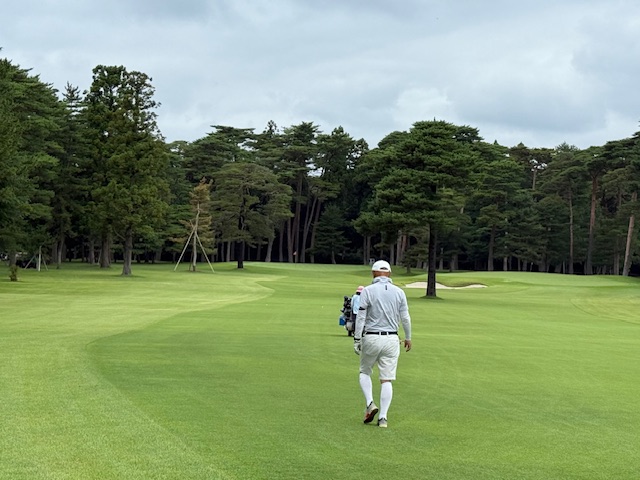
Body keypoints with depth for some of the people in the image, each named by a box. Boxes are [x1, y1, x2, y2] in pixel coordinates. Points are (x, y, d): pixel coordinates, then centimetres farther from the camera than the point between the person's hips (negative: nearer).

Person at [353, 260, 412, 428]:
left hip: (371, 338, -2)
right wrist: (408, 338, 21)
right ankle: (383, 417, -1)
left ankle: (370, 403, -3)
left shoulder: (368, 291, -5)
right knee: (386, 380, 4)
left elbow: (361, 317, -8)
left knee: (365, 372, 18)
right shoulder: (399, 292, 3)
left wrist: (357, 340, -4)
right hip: (391, 339, 2)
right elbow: (405, 318, 7)